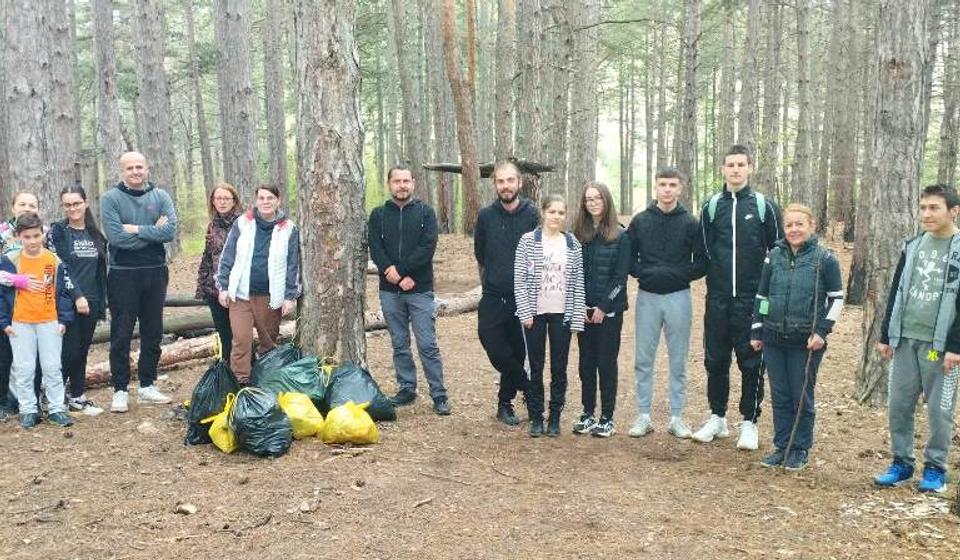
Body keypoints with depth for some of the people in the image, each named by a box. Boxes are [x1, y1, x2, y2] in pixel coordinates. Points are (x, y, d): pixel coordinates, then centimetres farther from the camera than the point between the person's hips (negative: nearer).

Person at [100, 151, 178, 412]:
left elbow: (170, 231, -11)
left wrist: (136, 229, -16)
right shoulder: (110, 199, -4)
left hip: (155, 273, 3)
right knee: (121, 335, 2)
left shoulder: (160, 197, 3)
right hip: (123, 274, -3)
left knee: (153, 332, 10)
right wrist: (153, 232, -11)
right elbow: (116, 237, -16)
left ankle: (147, 386, 21)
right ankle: (120, 390, 11)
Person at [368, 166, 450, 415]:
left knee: (428, 345, -3)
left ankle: (439, 394, 4)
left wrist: (400, 269, -17)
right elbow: (375, 249, -3)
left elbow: (427, 248, -10)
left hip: (420, 290, -2)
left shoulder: (425, 212, 2)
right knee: (399, 344, 11)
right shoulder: (378, 215, 8)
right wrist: (396, 276, -16)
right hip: (390, 292, 3)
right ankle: (406, 389, 22)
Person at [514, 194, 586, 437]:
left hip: (562, 314, 1)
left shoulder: (573, 244, 4)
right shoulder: (528, 241, -2)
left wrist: (577, 317, -1)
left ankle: (555, 417, 18)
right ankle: (536, 417, 17)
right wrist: (525, 312, -9)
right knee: (536, 368, 6)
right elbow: (519, 279, -3)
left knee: (559, 368, 6)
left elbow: (578, 283, 4)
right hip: (535, 313, -1)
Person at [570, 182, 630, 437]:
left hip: (609, 310, -3)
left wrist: (603, 307, -12)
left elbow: (620, 276, -7)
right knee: (586, 362, 9)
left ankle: (607, 418, 10)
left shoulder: (620, 236, -4)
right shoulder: (578, 234, 6)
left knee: (606, 363, 1)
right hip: (584, 310, 3)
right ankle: (587, 414, 19)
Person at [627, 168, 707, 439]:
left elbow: (702, 264, 0)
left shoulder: (690, 223, 0)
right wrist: (644, 272, -10)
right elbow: (627, 257, 6)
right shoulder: (640, 221, 3)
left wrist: (677, 274, -12)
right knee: (643, 360, 5)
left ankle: (677, 417, 17)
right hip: (647, 297, 1)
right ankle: (643, 415, 15)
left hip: (678, 297, -1)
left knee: (678, 361, 7)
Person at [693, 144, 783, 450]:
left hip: (752, 299, -2)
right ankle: (717, 418, 23)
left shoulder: (764, 206, 1)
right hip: (718, 298, 3)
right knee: (715, 360, 9)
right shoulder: (712, 206, 7)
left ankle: (750, 423, 15)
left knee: (751, 362, 3)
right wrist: (714, 277, 4)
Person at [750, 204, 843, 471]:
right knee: (779, 397, 10)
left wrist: (821, 331, -8)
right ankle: (782, 446, 21)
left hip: (806, 342, -3)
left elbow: (837, 298, 0)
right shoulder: (774, 257, 6)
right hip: (774, 340, 3)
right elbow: (761, 295, 12)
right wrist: (757, 332, 11)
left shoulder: (825, 258, -4)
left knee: (802, 397, 6)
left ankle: (800, 449, 19)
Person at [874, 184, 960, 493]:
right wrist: (886, 335, 10)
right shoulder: (912, 246, 10)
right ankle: (901, 463, 21)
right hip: (905, 340, 5)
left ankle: (935, 468, 17)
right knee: (899, 405, 8)